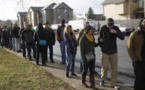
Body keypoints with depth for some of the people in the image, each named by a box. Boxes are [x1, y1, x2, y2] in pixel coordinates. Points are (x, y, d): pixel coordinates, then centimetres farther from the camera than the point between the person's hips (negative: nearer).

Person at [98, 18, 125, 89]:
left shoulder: (116, 28, -4)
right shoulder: (103, 28, -9)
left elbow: (122, 37, -11)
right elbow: (99, 38, -1)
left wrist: (116, 32, -26)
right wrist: (102, 47, -6)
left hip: (114, 52, 2)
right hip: (105, 52, -2)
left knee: (114, 68, 4)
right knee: (105, 67, -5)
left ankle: (113, 83, 18)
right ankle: (102, 79, 22)